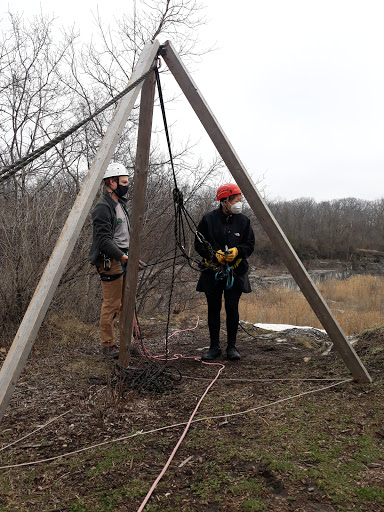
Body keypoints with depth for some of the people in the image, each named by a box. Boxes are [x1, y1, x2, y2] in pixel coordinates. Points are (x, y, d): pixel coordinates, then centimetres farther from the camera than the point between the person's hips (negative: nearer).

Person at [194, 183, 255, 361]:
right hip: (212, 272, -1)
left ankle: (232, 347, 18)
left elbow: (250, 244, 6)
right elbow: (199, 244, 1)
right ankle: (214, 347, 18)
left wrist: (237, 251, -13)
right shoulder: (208, 219, -2)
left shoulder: (243, 220, 4)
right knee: (214, 310, 7)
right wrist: (215, 254, -14)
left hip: (235, 272, 1)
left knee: (232, 310, 4)